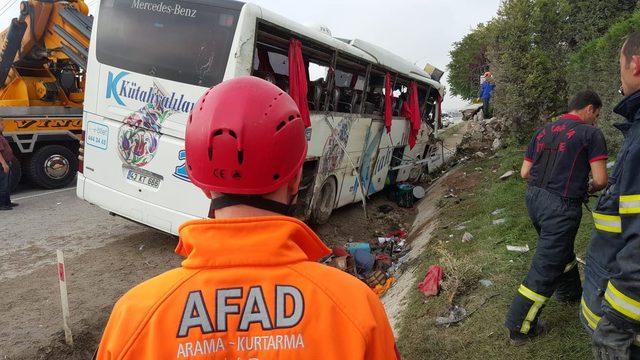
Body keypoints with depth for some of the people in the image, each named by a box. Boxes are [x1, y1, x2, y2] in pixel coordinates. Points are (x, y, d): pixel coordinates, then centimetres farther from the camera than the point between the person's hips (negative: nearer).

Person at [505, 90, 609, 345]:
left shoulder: (543, 132, 13)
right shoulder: (591, 133, -5)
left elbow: (525, 173, 12)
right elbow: (600, 180, -10)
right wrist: (588, 188, 11)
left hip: (534, 199, 7)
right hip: (561, 207, -7)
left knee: (562, 250, 30)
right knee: (545, 267, 1)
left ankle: (570, 292, 52)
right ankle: (519, 328, 8)